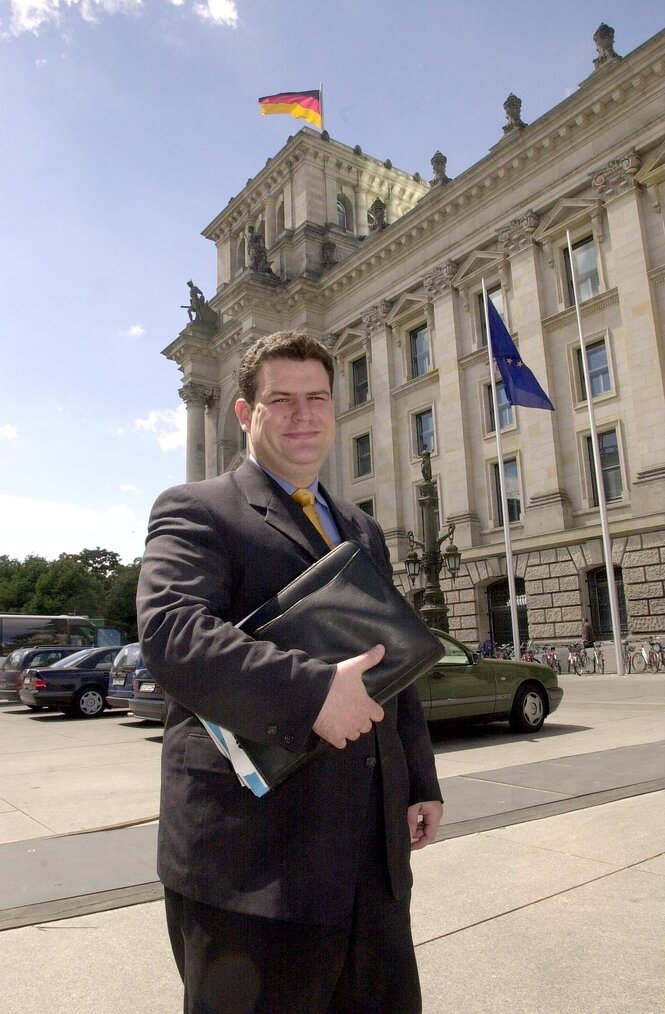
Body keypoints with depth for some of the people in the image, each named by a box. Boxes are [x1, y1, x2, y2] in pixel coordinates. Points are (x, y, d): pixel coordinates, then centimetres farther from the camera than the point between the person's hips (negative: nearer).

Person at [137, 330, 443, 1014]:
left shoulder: (362, 530, 16)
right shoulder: (196, 511, -6)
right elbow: (170, 633, -23)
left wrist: (420, 781, 17)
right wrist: (313, 690, -30)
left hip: (374, 848, 7)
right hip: (251, 854, -6)